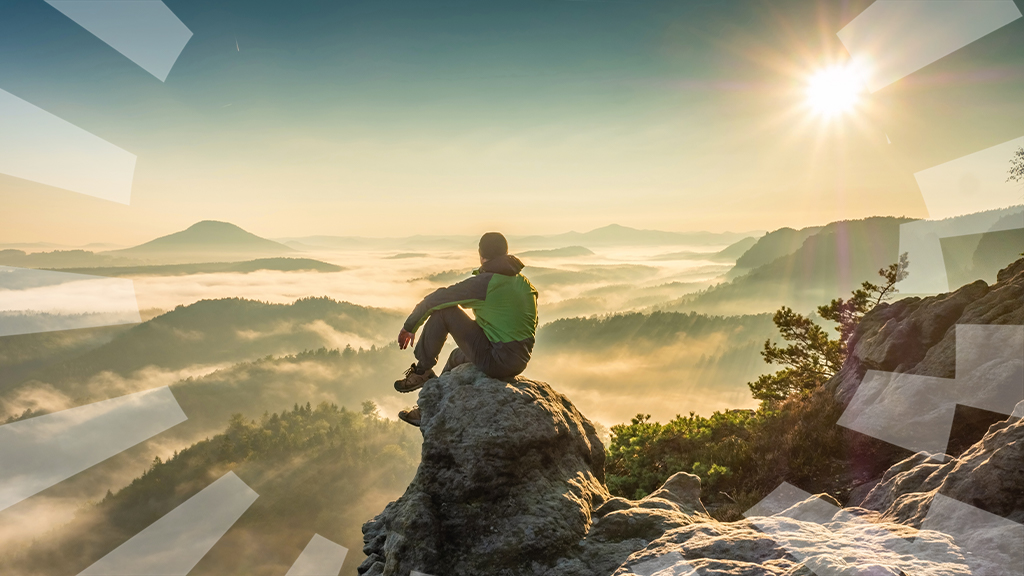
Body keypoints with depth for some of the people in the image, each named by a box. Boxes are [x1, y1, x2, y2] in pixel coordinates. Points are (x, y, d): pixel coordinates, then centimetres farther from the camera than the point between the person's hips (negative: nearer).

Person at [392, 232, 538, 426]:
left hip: (495, 360, -8)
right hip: (520, 363, 8)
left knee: (443, 310, -1)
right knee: (457, 356, 33)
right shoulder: (526, 284, 8)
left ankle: (422, 371, 12)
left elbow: (433, 300, -7)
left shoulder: (484, 282, -12)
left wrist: (409, 326, 9)